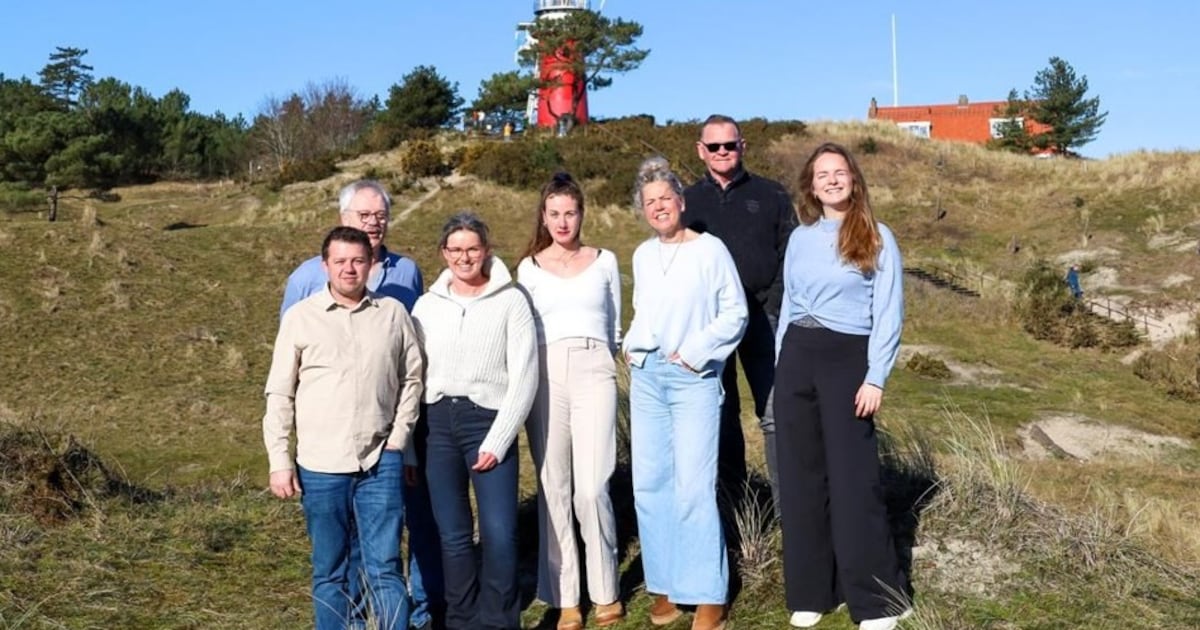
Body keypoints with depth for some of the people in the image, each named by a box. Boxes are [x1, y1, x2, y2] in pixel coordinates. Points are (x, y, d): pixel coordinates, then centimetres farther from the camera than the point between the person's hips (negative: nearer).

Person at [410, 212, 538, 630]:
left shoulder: (510, 301, 1)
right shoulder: (427, 305, 11)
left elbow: (524, 378, -3)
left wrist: (496, 441, -9)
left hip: (487, 419, -3)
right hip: (436, 422, 3)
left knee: (499, 533, -9)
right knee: (453, 535, 5)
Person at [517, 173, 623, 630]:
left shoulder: (605, 261, 11)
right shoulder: (529, 268, 11)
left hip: (593, 374, -1)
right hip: (544, 377, 1)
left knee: (591, 489, -10)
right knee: (553, 489, 2)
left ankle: (605, 592, 7)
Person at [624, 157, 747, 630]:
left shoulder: (710, 249, -4)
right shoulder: (642, 255, 13)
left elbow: (735, 313, -5)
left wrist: (692, 351, -12)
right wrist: (632, 346, 7)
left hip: (693, 377, -6)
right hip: (645, 376, 6)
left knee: (693, 488, -9)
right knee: (650, 485, 6)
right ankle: (665, 587, 16)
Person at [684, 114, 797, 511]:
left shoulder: (771, 195, 7)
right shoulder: (688, 202, 11)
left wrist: (776, 307, -8)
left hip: (762, 317, -2)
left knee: (775, 413, -6)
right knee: (721, 415, 7)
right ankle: (734, 504, 15)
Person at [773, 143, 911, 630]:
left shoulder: (877, 239, -2)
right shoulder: (799, 238, 10)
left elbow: (888, 314, -5)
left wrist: (875, 378, -13)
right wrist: (781, 368, 11)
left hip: (848, 359, -4)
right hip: (797, 357, 5)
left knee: (853, 477, -5)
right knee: (800, 475, 7)